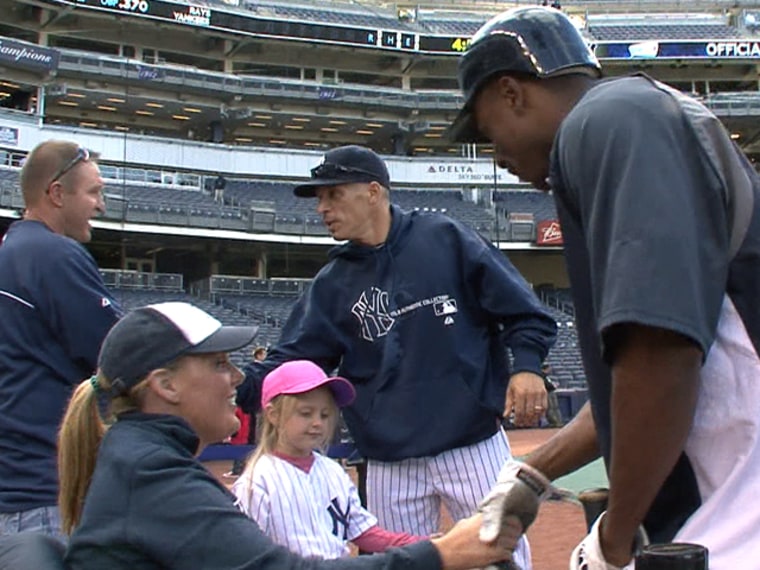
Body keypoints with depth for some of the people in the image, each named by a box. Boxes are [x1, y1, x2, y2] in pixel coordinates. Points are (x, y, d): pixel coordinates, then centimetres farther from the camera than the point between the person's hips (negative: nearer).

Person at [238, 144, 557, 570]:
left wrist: (527, 365, -18)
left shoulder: (445, 239, -2)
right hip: (390, 466, 4)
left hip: (474, 447, -3)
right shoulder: (333, 283, 9)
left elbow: (521, 308, -2)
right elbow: (292, 361, 4)